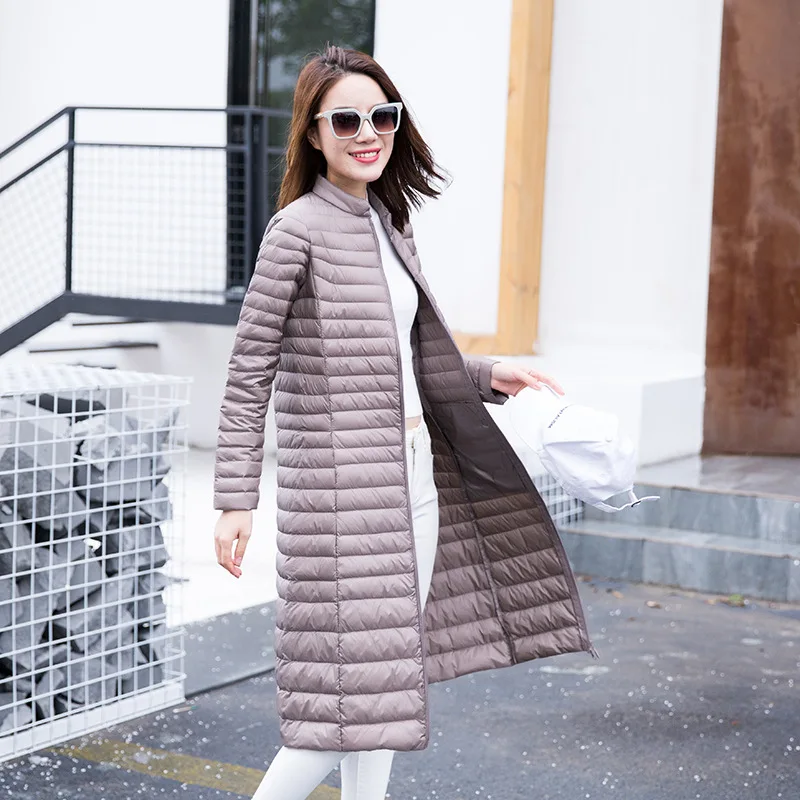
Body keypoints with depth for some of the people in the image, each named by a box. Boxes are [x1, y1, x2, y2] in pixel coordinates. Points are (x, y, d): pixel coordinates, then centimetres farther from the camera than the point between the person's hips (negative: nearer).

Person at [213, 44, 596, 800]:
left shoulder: (389, 225, 12)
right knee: (358, 687, -8)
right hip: (342, 488, -8)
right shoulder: (298, 228, -11)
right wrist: (236, 500, -15)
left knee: (388, 674, 14)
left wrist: (488, 377, 10)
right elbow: (249, 372, -12)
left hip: (413, 479, 8)